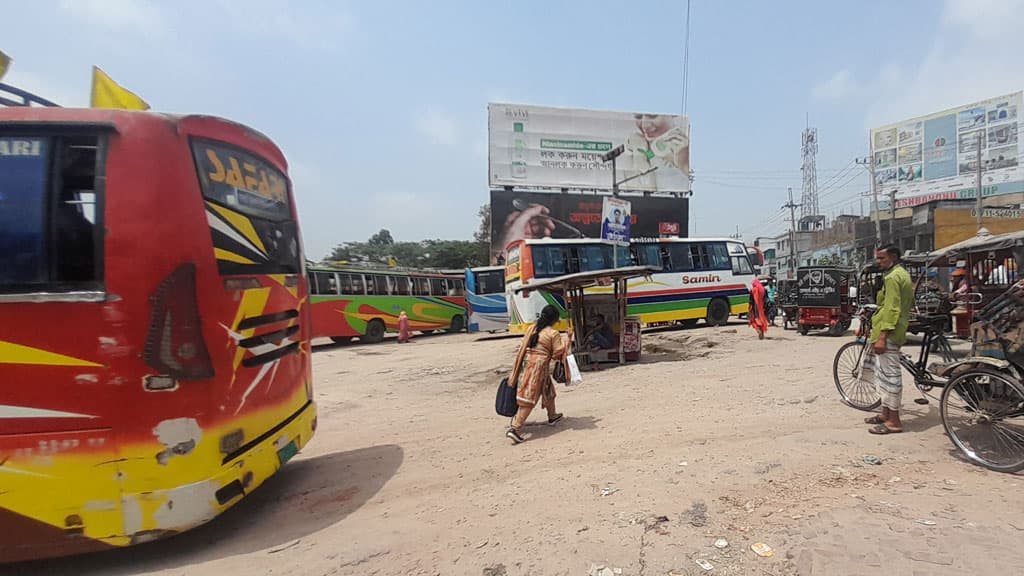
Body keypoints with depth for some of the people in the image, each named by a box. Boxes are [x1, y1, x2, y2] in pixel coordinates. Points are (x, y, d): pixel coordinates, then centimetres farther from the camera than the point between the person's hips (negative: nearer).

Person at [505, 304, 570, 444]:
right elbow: (558, 353, -2)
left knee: (547, 389, 27)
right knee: (529, 398, -4)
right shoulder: (553, 333, -7)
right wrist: (567, 338, 6)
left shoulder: (532, 328, 10)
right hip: (539, 366, -7)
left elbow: (523, 347, 13)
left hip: (526, 363, 7)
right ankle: (514, 429, -9)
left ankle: (552, 416, 45)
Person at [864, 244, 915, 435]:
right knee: (884, 374, 18)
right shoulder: (903, 274, 19)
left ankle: (893, 421, 0)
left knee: (889, 375, -6)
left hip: (888, 333, -11)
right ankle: (886, 413, 27)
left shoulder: (892, 277, -15)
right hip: (897, 331, 11)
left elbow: (891, 309, -22)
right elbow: (907, 304, 24)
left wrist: (882, 336, -25)